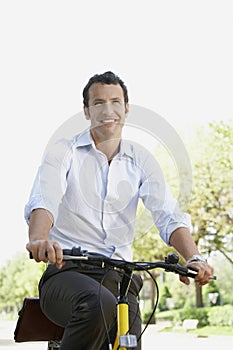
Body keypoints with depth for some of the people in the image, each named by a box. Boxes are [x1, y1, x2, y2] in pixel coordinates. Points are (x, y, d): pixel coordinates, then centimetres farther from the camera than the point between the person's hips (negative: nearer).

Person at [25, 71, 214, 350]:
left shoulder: (140, 160, 12)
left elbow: (168, 215, -1)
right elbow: (43, 201, -17)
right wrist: (39, 240, -40)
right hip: (67, 272, -4)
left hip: (118, 277, 4)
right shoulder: (64, 153, 2)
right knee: (99, 304, -36)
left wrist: (193, 258, -21)